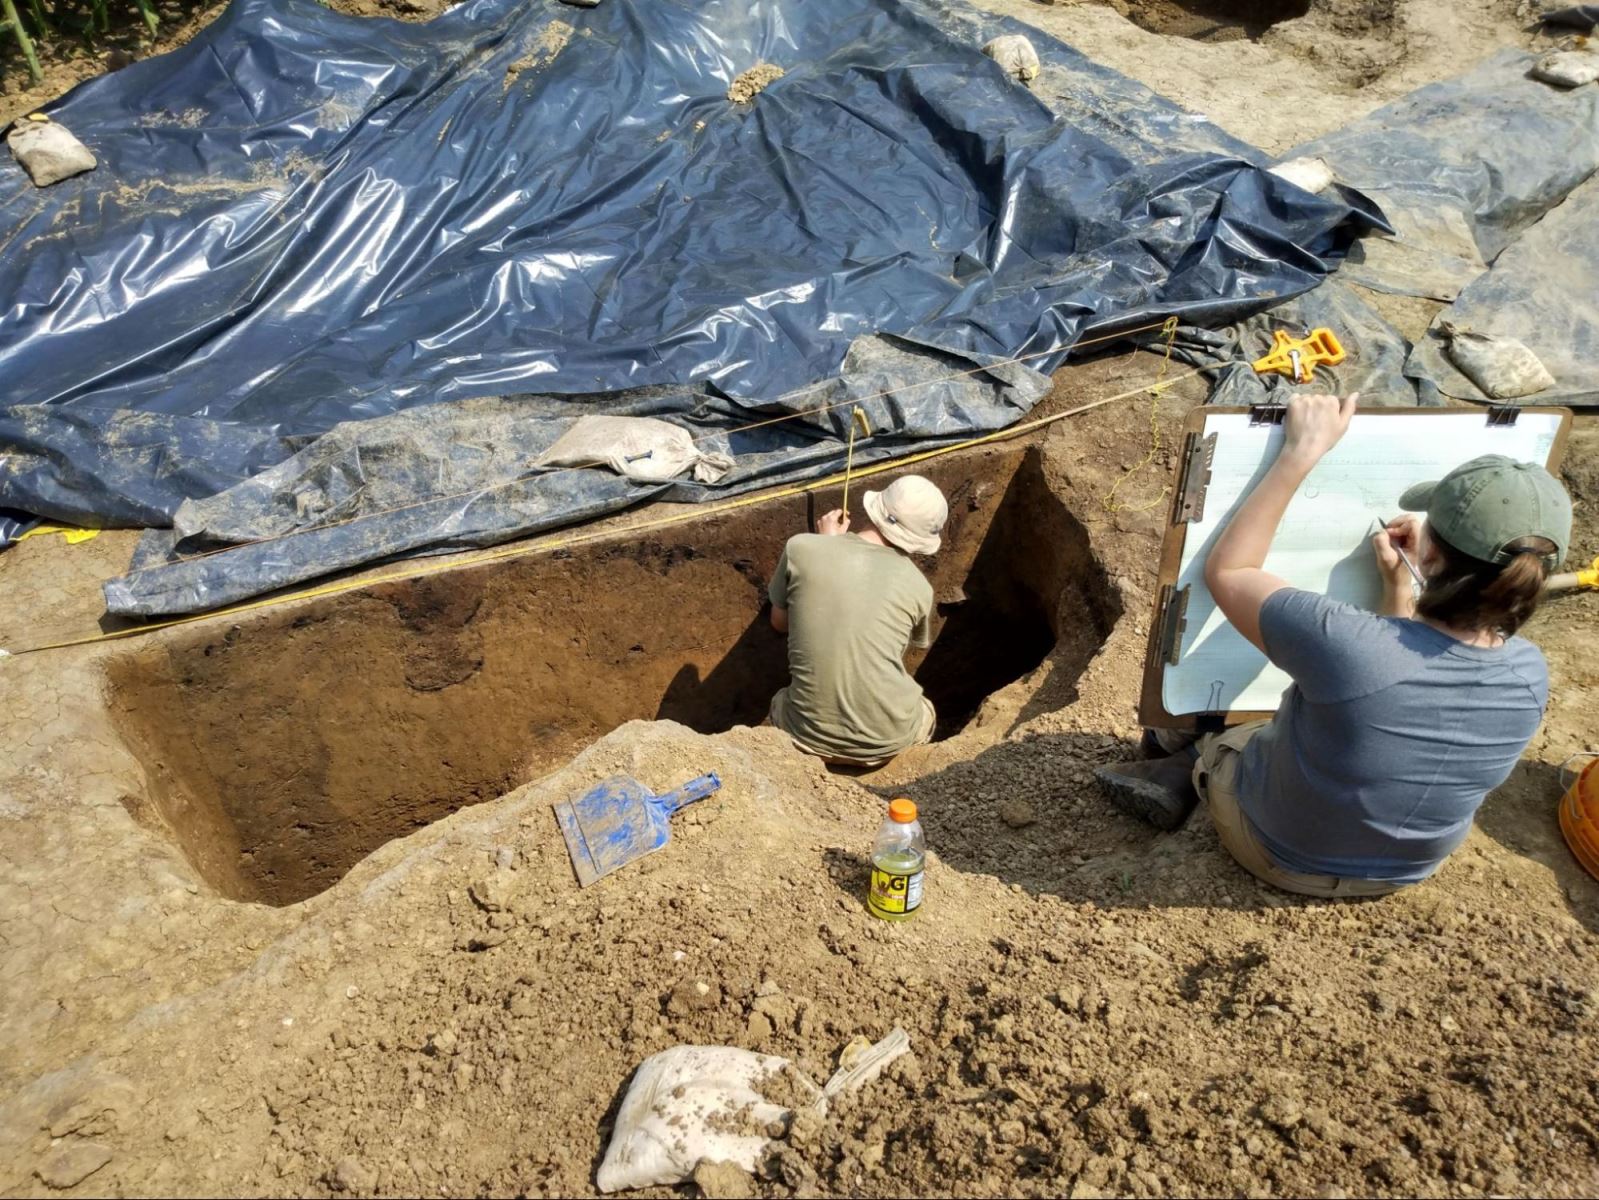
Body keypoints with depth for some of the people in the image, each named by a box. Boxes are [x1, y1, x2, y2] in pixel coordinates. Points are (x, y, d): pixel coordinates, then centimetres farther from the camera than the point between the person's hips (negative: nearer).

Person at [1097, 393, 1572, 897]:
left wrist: (1300, 453, -21)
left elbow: (1224, 571, -22)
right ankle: (1188, 768, 30)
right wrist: (1400, 586, -3)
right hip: (1407, 870, 5)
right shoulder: (1529, 676, -21)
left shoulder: (1341, 642, -40)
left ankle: (1188, 770, 37)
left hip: (1281, 853, -5)